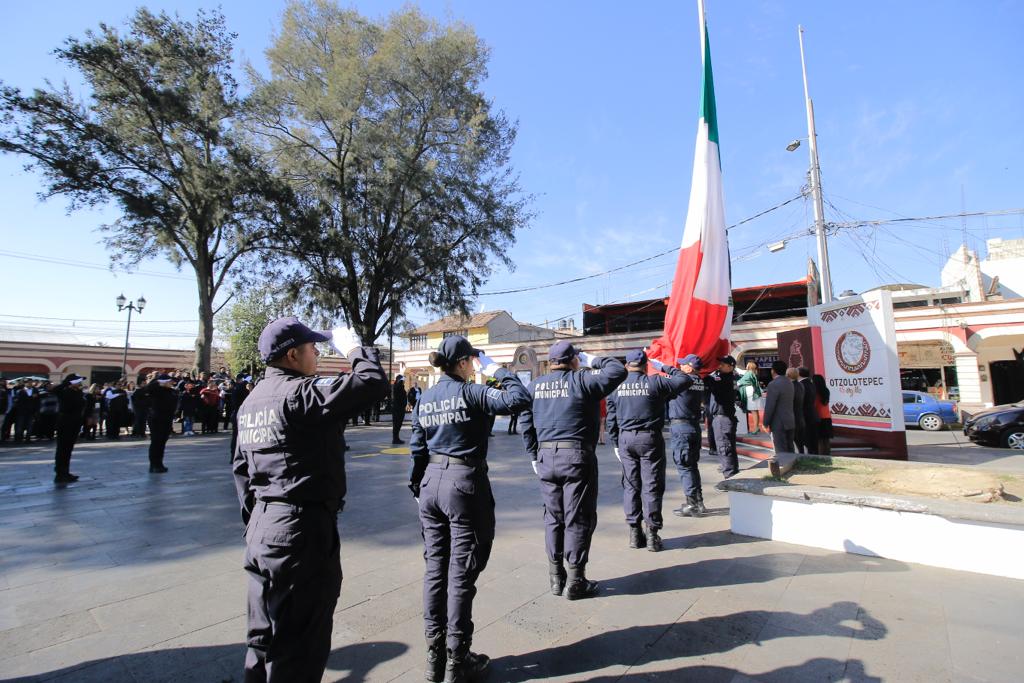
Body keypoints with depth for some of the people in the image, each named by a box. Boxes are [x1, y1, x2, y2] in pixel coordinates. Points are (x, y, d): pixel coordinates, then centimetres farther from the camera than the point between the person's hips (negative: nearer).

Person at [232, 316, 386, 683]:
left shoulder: (252, 399, 10)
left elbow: (240, 468, 15)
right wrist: (354, 348, -5)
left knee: (264, 636, 22)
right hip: (303, 528, -9)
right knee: (299, 644, 7)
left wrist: (253, 521, 23)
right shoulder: (302, 392, -18)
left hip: (262, 527, 9)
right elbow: (374, 382, -23)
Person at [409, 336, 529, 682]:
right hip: (464, 484, -6)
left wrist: (418, 488, 18)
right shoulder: (470, 392, -12)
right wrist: (497, 370, -7)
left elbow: (417, 449, 10)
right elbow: (520, 399, -18)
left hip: (431, 483, 7)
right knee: (461, 573, 4)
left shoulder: (424, 398, 7)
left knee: (435, 569, 15)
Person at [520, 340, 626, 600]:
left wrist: (534, 456, 15)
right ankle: (575, 582, 15)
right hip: (577, 457, -5)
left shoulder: (535, 386, 7)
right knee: (578, 519, 6)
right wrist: (594, 360, 8)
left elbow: (526, 423, 8)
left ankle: (556, 578, 25)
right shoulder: (581, 381, -8)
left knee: (553, 517, 15)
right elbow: (618, 370, -5)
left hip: (546, 457, 5)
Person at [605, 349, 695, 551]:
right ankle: (652, 533, 9)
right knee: (652, 485, 5)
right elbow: (685, 380, 1)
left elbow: (611, 418, 6)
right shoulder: (654, 382, -7)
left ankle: (634, 532, 17)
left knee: (631, 485, 11)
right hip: (650, 438, -3)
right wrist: (664, 368, 9)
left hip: (625, 439, 3)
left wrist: (615, 443, 14)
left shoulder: (617, 386, 2)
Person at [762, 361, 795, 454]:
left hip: (779, 423, -8)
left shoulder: (773, 384, -17)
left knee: (781, 452, -4)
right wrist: (768, 395, 22)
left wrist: (766, 423, -10)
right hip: (790, 421, 8)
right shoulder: (789, 383, 9)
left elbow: (769, 406, -18)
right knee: (790, 450, 15)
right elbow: (786, 400, 14)